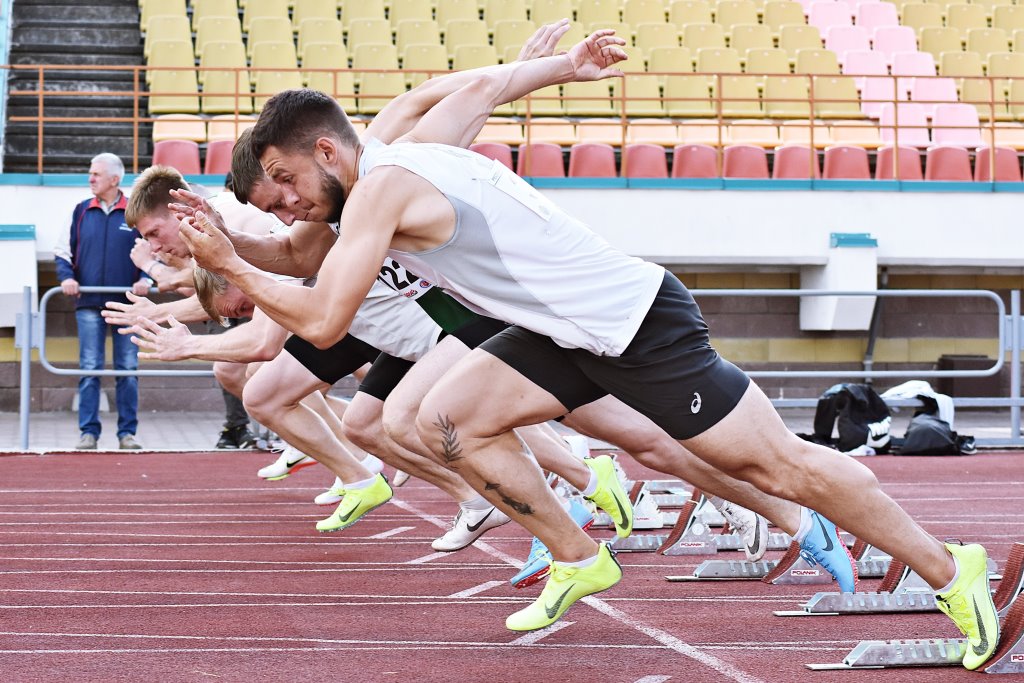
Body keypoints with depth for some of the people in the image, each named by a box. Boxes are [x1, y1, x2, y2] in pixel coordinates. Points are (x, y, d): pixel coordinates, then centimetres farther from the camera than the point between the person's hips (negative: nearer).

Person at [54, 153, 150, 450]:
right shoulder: (81, 212, 8)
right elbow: (63, 252, 13)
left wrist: (145, 279, -6)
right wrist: (66, 276, -4)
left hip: (127, 304, -1)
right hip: (89, 303, 1)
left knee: (128, 369, 1)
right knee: (90, 369, -3)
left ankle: (127, 432, 8)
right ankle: (89, 432, 0)